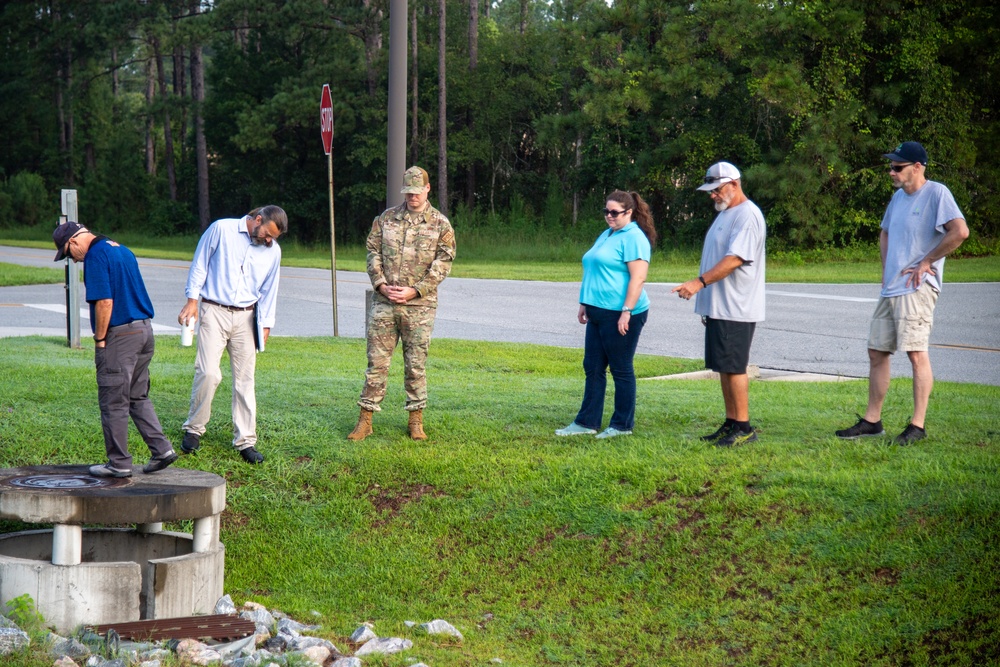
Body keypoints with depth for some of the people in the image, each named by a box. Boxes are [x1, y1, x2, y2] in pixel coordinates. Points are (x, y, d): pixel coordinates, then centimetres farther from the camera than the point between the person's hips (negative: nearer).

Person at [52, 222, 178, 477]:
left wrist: (99, 339, -11)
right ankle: (161, 449, 9)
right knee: (138, 397, 17)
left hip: (120, 334, -9)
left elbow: (105, 302, -20)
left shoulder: (96, 256, -13)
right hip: (145, 330, 9)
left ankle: (119, 463, 6)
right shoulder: (123, 250, 16)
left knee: (113, 402, 1)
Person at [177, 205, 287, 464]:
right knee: (208, 373, -14)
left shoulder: (273, 251, 9)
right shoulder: (221, 230, -4)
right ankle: (194, 429, 3)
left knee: (245, 379, 2)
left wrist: (265, 324, 14)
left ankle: (245, 441, 7)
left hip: (246, 317, 4)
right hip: (214, 312, -4)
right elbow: (199, 264, 1)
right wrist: (192, 300, -4)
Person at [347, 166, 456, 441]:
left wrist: (415, 290, -11)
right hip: (384, 302, 2)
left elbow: (443, 264, -2)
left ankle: (416, 420, 13)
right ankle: (365, 420, 6)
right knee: (377, 360, 2)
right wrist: (381, 284, -6)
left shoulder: (440, 224, 2)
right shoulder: (386, 219, 9)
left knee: (415, 364, 3)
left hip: (419, 305, -2)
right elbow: (373, 252, 9)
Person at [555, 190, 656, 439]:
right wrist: (584, 304, 20)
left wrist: (626, 312, -23)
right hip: (598, 314, 9)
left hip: (619, 316, -9)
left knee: (621, 370, 0)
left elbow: (638, 278, -20)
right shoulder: (606, 235, 17)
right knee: (593, 369, 10)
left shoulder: (633, 238, -12)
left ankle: (622, 425, 8)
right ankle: (587, 422, 15)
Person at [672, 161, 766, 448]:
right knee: (724, 368, 11)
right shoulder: (724, 214, 19)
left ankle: (744, 428, -4)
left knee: (734, 368, -9)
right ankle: (731, 424, 17)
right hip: (718, 307, 10)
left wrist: (700, 282, -28)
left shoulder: (747, 215, -13)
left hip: (736, 309, -10)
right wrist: (703, 291, 20)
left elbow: (734, 259, -23)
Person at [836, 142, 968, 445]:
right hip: (891, 287, 9)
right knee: (877, 352, 9)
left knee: (916, 352, -12)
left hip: (917, 287, -9)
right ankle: (871, 421, 17)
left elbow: (960, 231, -21)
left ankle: (917, 425, -9)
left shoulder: (936, 193, -10)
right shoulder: (898, 197, 16)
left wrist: (926, 262, -15)